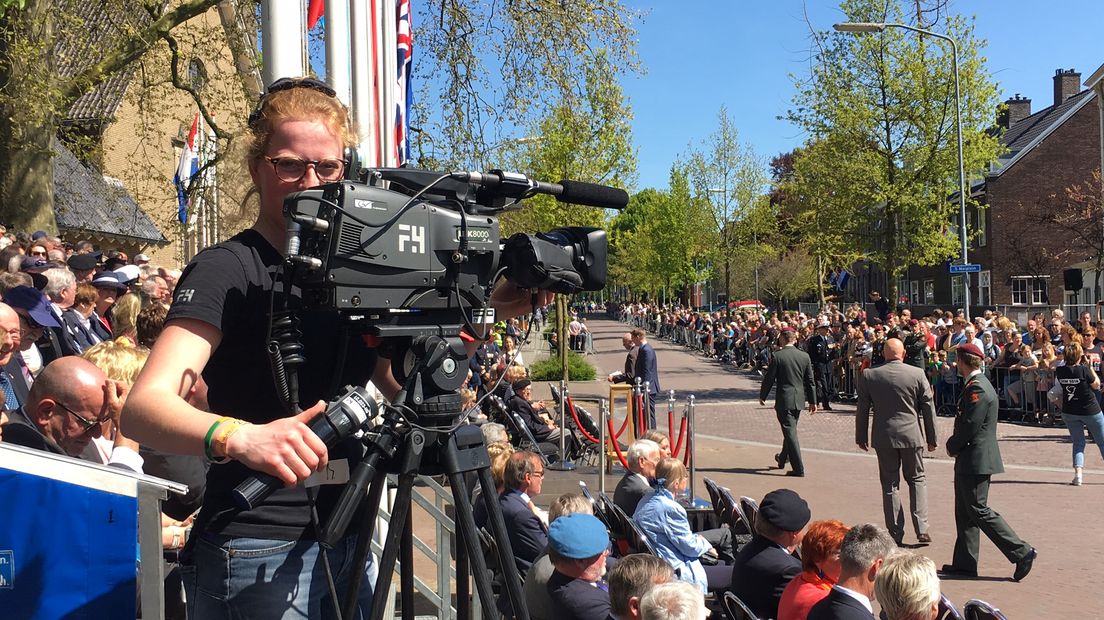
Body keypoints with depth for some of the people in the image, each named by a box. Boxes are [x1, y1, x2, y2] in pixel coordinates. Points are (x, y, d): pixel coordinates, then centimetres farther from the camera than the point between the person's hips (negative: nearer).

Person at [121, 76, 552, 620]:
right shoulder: (227, 270, -12)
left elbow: (404, 387, 10)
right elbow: (143, 407, -24)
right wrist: (239, 437, -43)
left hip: (349, 544, 6)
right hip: (258, 555, -6)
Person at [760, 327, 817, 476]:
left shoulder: (777, 356, -12)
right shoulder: (804, 356, 2)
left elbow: (769, 378, -7)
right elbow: (810, 380, 6)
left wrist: (762, 396, 8)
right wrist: (813, 401, 13)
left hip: (784, 398, -6)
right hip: (799, 399, 6)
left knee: (790, 432, -4)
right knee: (791, 429, 22)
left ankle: (799, 468, -7)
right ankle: (783, 458, 40)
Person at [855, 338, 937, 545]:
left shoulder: (869, 376, -4)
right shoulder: (917, 374, -6)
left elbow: (862, 409, 2)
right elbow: (928, 407, 0)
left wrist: (861, 437, 12)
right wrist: (932, 438, 9)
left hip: (884, 437, 0)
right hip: (912, 435, 0)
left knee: (890, 484, 8)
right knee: (917, 479, 14)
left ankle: (895, 533, 11)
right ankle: (921, 528, 3)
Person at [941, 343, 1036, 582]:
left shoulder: (977, 389, -19)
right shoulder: (975, 385, 13)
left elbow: (970, 427, -22)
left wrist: (952, 447, -7)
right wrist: (955, 446, 6)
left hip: (976, 461, -10)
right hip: (970, 461, 10)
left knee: (979, 510, -6)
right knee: (965, 512, 13)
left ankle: (1021, 552, -2)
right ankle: (964, 563, 19)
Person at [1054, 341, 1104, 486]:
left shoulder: (1059, 371, -8)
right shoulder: (1083, 370, -20)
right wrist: (1090, 366, -5)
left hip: (1069, 412, 3)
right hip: (1090, 410, -3)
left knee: (1078, 443, 10)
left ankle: (1077, 474, -9)